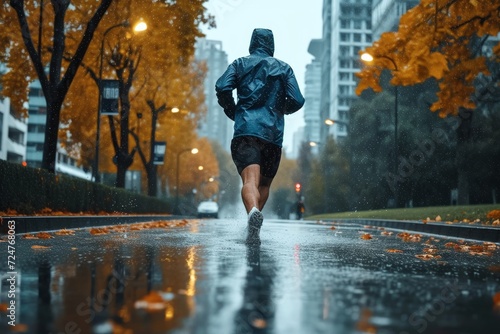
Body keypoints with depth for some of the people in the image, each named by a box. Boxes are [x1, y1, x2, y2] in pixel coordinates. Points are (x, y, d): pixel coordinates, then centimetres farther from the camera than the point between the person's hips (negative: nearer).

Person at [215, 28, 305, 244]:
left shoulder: (240, 64, 14)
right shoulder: (284, 68, 15)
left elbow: (222, 87, -2)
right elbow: (297, 100, 5)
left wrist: (232, 112, 14)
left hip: (246, 130, -2)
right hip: (273, 133, 2)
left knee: (250, 180, -18)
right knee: (264, 184, 18)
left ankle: (253, 211, -46)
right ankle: (253, 227, 11)